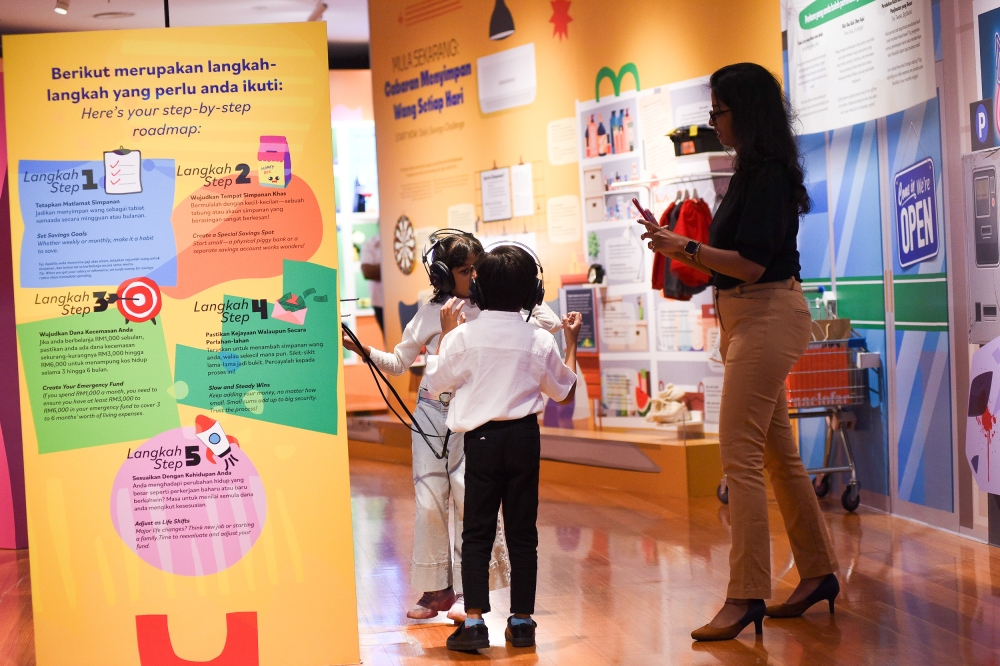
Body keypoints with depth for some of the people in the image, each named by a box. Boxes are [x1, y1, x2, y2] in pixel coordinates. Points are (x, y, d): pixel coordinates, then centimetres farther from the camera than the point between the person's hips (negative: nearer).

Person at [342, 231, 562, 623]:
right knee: (429, 500, 0)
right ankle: (436, 588, 12)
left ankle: (466, 589, -2)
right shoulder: (431, 314, 5)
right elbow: (399, 362, 11)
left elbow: (549, 325, 2)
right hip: (432, 412, 2)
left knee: (469, 493, -13)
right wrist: (364, 350, -4)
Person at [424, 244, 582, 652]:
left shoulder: (464, 336, -6)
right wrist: (571, 344, 22)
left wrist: (446, 333, 13)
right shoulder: (540, 342, -1)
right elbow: (564, 393, 13)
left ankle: (474, 621, -4)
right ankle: (521, 620, 12)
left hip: (482, 438, -1)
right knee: (522, 533, 9)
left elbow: (437, 382, 6)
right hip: (524, 436, 1)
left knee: (477, 533, 4)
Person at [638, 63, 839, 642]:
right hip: (750, 317, 11)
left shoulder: (768, 173, -15)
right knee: (778, 452, 15)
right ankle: (818, 573, 24)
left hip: (768, 316, -11)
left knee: (741, 454, -11)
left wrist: (684, 248, -16)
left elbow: (750, 264, -20)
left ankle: (746, 596, -7)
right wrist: (683, 248, 20)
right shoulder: (757, 170, 15)